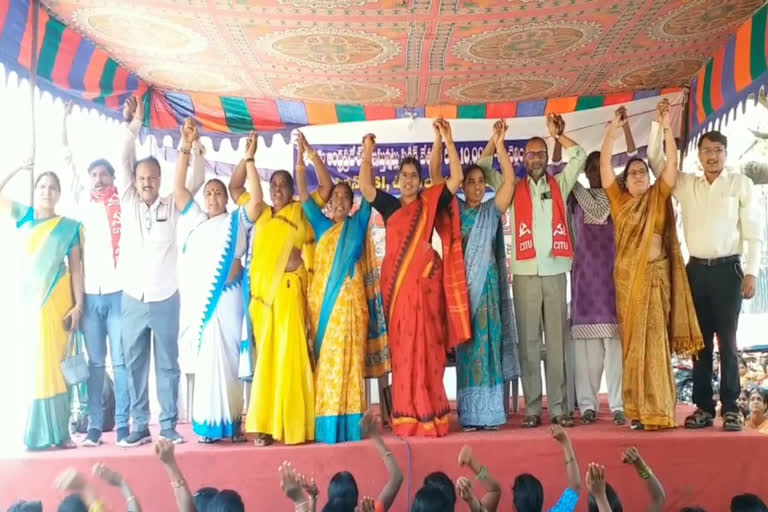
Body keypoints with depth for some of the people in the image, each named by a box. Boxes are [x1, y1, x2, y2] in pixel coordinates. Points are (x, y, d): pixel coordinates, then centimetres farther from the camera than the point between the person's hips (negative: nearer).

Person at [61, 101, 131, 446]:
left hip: (119, 292, -3)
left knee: (120, 361, 0)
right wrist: (64, 121, 14)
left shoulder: (122, 200, 5)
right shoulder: (83, 201, 12)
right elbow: (67, 159, 15)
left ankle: (123, 426, 5)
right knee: (95, 362, 7)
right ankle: (94, 427, 12)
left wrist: (128, 121, -2)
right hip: (89, 294, 3)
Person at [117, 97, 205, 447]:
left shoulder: (172, 206, 3)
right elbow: (124, 162, -3)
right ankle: (140, 426, 16)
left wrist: (194, 145, -16)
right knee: (135, 365, 7)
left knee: (167, 364, 6)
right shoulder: (128, 202, 5)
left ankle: (169, 425, 13)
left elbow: (196, 180, -5)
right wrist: (135, 123, -10)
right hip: (132, 300, 1)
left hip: (165, 299, -1)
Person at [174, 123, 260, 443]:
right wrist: (186, 148, 0)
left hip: (228, 297, -3)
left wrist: (249, 160, -13)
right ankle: (208, 423, 12)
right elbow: (178, 189, 7)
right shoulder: (195, 221, 14)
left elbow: (256, 200, -10)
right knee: (206, 359, 6)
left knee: (226, 358, -1)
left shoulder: (237, 222, 7)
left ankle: (227, 422, 6)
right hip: (200, 298, 3)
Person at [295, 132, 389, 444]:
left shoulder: (357, 225, 11)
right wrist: (303, 157, 3)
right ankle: (326, 424, 6)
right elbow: (303, 193, 10)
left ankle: (347, 424, -3)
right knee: (323, 362, 2)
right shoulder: (321, 226, 15)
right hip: (320, 300, 2)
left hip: (348, 300, -2)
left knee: (346, 359, -5)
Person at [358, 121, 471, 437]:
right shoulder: (389, 206, 14)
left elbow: (456, 178, 1)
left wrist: (448, 141, -2)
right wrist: (368, 152, -3)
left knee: (425, 346, -4)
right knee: (401, 347, 2)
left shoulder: (430, 204, 8)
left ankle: (428, 416, 1)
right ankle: (406, 418, 6)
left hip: (424, 281, -2)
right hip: (395, 283, 2)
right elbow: (365, 187, 4)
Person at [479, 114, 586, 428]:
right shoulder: (514, 189, 11)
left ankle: (559, 407, 6)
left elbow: (579, 155, 9)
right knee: (528, 341, 1)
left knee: (557, 340, 2)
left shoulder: (559, 185, 14)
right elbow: (483, 169, 9)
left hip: (556, 272, 1)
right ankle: (532, 408, 5)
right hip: (525, 273, -1)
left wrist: (556, 134, 5)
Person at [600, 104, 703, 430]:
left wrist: (667, 128, -7)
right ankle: (638, 410, 9)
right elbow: (604, 166, 3)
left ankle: (658, 411, -3)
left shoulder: (658, 198, 7)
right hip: (626, 276, 2)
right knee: (631, 341, 4)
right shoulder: (619, 200, 9)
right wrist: (613, 130, -1)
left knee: (655, 339, -5)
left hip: (655, 274, -2)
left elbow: (672, 163, -2)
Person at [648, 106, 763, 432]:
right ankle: (704, 407, 12)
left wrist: (751, 272, -8)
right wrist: (658, 123, 3)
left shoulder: (741, 184, 2)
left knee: (727, 340, -2)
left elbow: (753, 232, -1)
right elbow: (655, 160, 12)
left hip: (728, 269, -3)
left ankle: (730, 409, 5)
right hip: (696, 270, 3)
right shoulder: (686, 185, 10)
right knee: (700, 341, 6)